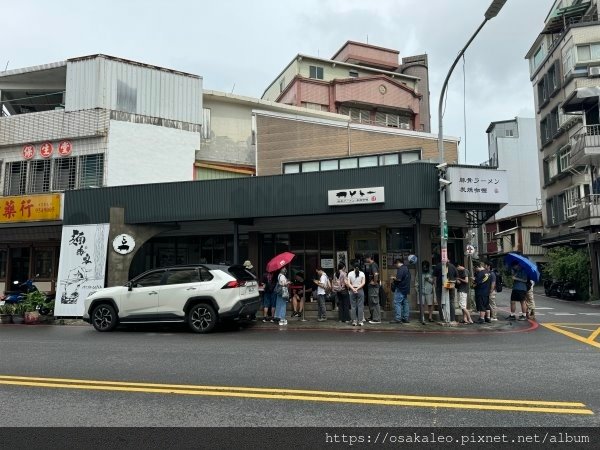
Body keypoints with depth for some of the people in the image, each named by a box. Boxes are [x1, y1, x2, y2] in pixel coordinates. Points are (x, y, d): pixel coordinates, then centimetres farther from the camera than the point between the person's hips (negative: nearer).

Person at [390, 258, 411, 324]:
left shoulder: (401, 269, -13)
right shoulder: (406, 268, 18)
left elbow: (398, 279, -23)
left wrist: (393, 278, -3)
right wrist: (394, 281, 20)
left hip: (400, 289, -10)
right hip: (406, 289, 10)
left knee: (397, 303, -9)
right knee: (405, 303, 11)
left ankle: (397, 318, -12)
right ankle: (405, 318, 14)